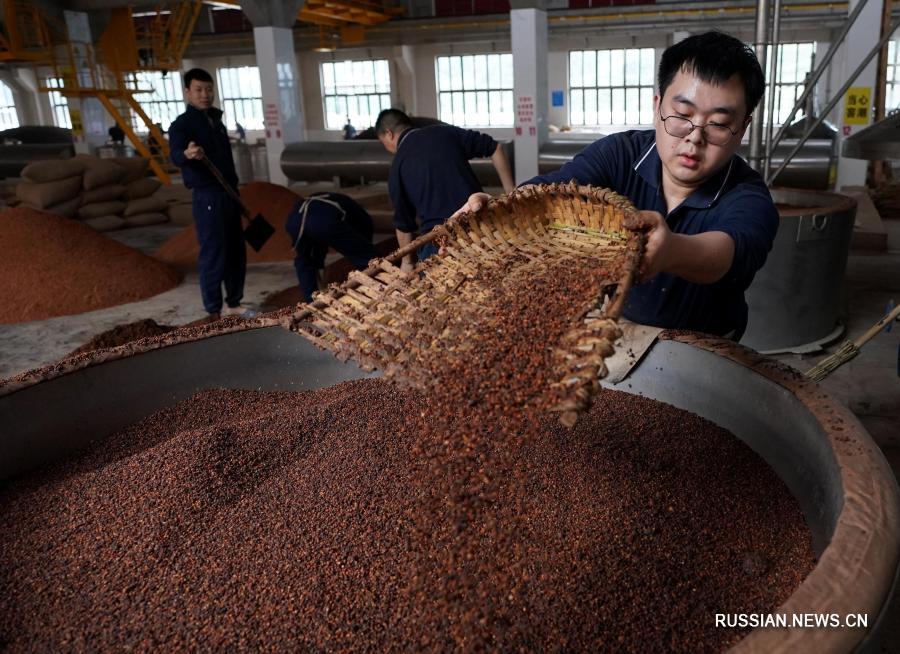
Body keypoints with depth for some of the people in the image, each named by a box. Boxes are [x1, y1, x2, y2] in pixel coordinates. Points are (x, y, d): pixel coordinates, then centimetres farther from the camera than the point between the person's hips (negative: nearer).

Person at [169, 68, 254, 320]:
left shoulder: (216, 120, 15)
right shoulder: (182, 124, -9)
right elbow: (175, 156, -28)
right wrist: (187, 154, -51)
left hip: (229, 194, 8)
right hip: (207, 197, -8)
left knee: (236, 252, 11)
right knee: (213, 255, -7)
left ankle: (233, 304, 24)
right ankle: (214, 312, 1)